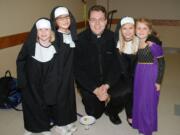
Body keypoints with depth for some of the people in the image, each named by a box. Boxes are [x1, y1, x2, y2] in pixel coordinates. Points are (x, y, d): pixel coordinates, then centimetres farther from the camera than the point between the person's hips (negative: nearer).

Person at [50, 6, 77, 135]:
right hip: (58, 73, -6)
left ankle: (69, 120, 34)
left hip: (69, 72, 6)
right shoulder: (53, 37, -17)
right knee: (60, 96, 7)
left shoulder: (72, 34, 4)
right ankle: (60, 124, 26)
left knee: (70, 94, 15)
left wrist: (73, 71, 10)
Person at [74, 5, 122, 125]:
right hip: (88, 83, -2)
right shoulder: (80, 39, -17)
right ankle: (88, 99, 31)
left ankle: (110, 107, 13)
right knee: (95, 114, -4)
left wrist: (106, 85, -22)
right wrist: (96, 90, -23)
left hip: (109, 81, 2)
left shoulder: (113, 37, -11)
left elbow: (116, 64, -9)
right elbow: (78, 70, -17)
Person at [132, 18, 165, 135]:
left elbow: (161, 63, -13)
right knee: (138, 100, 17)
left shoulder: (153, 45, -19)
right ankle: (140, 123, 41)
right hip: (139, 74, 6)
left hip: (151, 76, -6)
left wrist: (158, 81, -12)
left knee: (148, 101, 6)